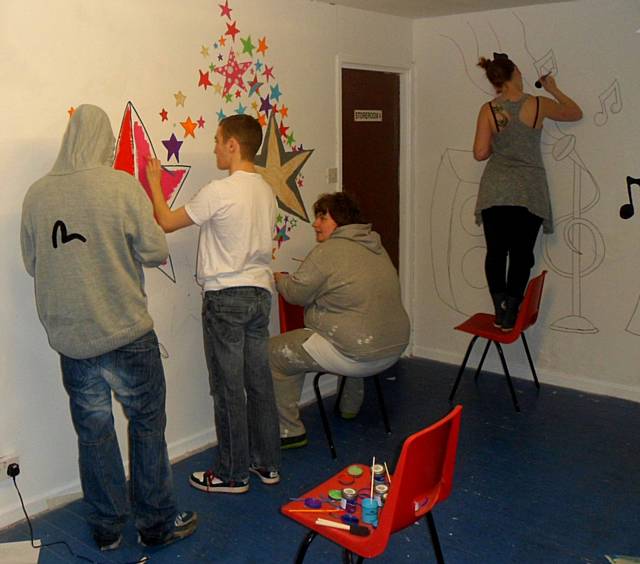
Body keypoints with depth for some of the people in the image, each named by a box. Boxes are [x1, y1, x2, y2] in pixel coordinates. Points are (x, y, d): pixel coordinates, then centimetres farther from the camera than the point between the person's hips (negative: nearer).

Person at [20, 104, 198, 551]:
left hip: (70, 339, 4)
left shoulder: (37, 195, -1)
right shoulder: (122, 185, -13)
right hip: (126, 333, -4)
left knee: (93, 431, 15)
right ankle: (158, 523, 24)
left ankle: (107, 529, 29)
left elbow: (33, 263, 8)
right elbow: (156, 251, -10)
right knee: (147, 425, 12)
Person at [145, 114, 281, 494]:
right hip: (260, 294, 8)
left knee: (229, 390, 3)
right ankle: (267, 464, 25)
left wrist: (154, 182, 7)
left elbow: (166, 223, -6)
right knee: (260, 382, 14)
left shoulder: (219, 192, -16)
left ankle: (233, 474, 14)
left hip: (225, 297, -7)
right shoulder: (267, 192, 8)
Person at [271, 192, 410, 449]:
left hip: (357, 357, -9)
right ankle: (350, 407, 52)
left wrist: (280, 278, 11)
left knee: (275, 353, 3)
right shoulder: (376, 247, 11)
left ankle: (290, 431, 9)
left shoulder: (327, 251, -14)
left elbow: (296, 294, -10)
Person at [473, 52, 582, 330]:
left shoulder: (488, 110, -2)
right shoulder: (538, 105, -3)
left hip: (495, 192, 1)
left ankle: (500, 311, 6)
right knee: (521, 254, 6)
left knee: (496, 252, 9)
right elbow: (575, 113, 14)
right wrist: (553, 89, 26)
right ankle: (510, 314, 5)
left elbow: (480, 153, -4)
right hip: (529, 192, -1)